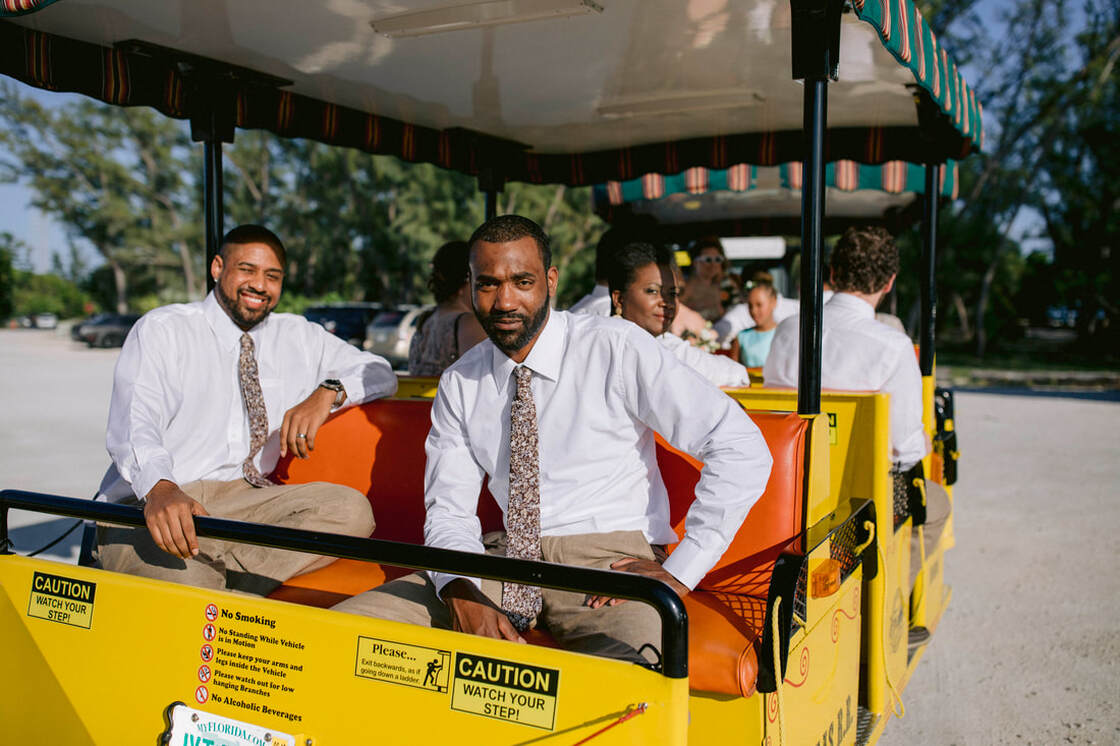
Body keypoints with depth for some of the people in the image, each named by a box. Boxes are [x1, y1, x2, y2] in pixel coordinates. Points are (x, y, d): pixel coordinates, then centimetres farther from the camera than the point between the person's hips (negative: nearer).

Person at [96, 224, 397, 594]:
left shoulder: (298, 337, 15)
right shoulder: (161, 330, 2)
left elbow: (380, 373, 19)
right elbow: (134, 421, -14)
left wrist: (328, 392, -5)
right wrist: (161, 489, -37)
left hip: (243, 498, 5)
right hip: (148, 506, -4)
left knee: (350, 509, -26)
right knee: (185, 579, -39)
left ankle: (228, 584, -25)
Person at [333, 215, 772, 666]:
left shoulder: (618, 349, -7)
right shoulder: (459, 385, 7)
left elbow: (742, 448, -9)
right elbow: (448, 511, 5)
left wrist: (680, 572, -13)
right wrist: (462, 594, -18)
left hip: (611, 556, -4)